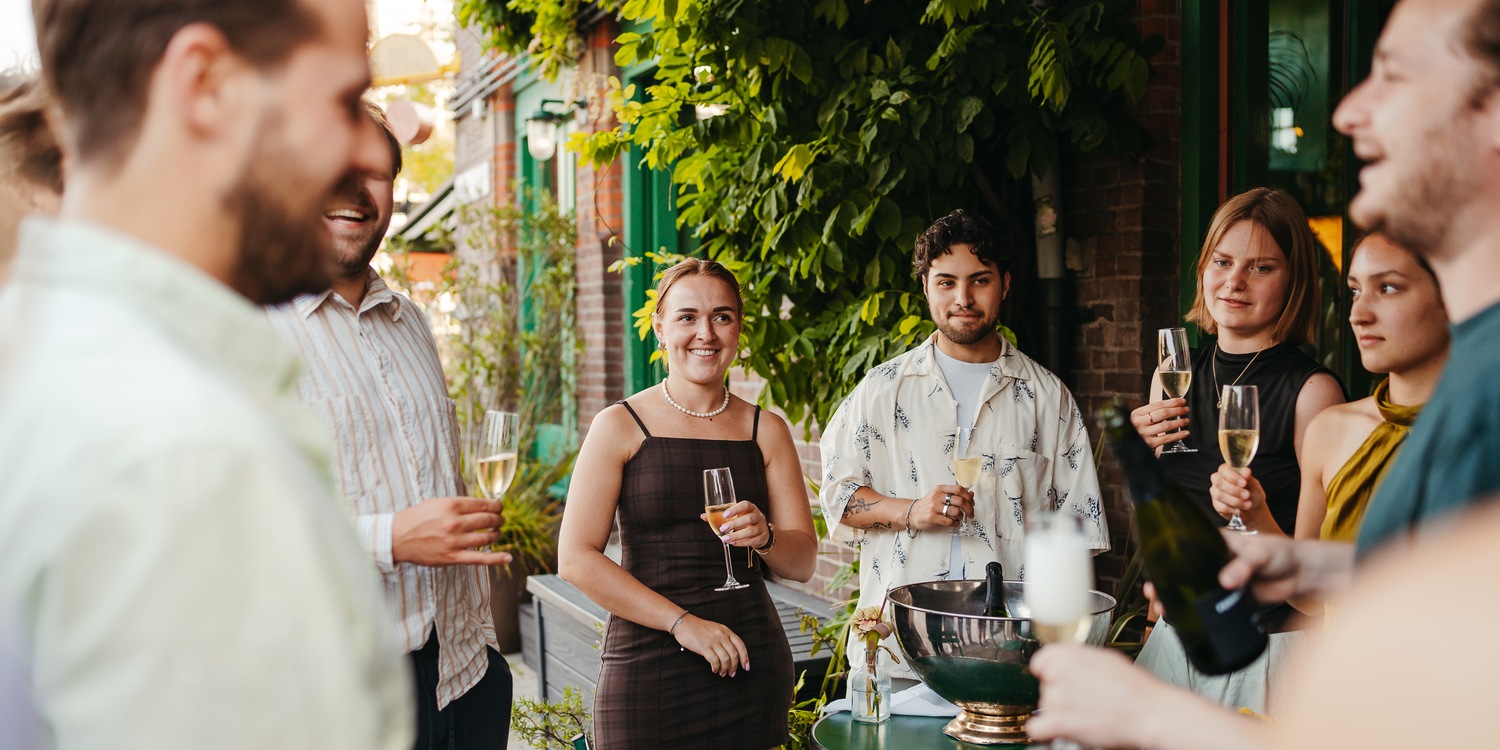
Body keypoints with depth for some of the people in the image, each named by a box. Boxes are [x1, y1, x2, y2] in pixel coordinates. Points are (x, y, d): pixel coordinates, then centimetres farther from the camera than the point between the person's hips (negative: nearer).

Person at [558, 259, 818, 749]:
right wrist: (682, 623, -14)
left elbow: (803, 562, 8)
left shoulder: (766, 431, 8)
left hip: (753, 667, 3)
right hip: (648, 668, -3)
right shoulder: (620, 427, -2)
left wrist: (765, 537, -14)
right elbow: (576, 560, -9)